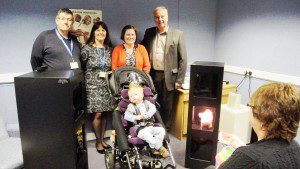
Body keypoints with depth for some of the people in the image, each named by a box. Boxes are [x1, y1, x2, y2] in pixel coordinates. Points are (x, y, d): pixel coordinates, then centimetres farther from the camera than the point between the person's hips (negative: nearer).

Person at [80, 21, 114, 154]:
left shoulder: (109, 49, 10)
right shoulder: (87, 48, -2)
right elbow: (81, 67, -1)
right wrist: (97, 75, -6)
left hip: (107, 86, 4)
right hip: (93, 86, -4)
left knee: (105, 113, 7)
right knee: (98, 114, -5)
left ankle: (102, 139, 23)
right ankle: (99, 141, 14)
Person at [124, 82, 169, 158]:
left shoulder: (146, 102, 11)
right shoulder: (131, 106, 3)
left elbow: (153, 109, -3)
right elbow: (126, 116, -8)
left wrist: (147, 115, -21)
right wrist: (136, 117, -22)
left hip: (151, 125, 4)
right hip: (140, 127, -3)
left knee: (161, 130, -18)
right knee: (146, 134, -33)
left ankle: (154, 147, -7)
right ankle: (160, 147, -10)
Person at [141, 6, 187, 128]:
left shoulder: (177, 34, -2)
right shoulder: (149, 33, 9)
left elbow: (183, 59, -3)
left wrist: (179, 80, -8)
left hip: (168, 76, -3)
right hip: (152, 75, 3)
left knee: (167, 105, 7)